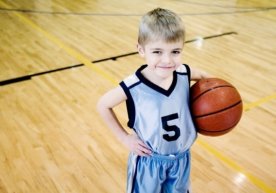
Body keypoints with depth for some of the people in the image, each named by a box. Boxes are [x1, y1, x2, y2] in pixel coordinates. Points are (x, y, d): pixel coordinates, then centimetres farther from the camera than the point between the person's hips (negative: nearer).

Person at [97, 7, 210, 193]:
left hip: (181, 158, 4)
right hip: (149, 161, -3)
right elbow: (103, 105, -12)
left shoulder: (184, 74, -17)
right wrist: (125, 137, -12)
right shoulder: (133, 87, -28)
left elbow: (203, 76, 7)